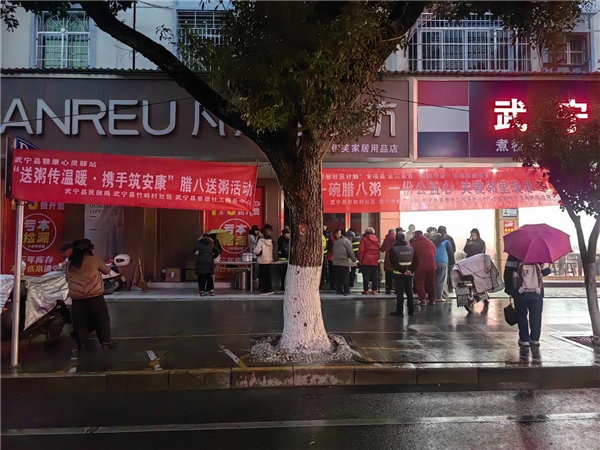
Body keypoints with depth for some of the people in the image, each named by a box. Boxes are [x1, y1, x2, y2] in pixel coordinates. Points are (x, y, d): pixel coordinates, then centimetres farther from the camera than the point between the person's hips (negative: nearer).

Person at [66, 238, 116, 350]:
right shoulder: (94, 260, -1)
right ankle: (106, 342, 6)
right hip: (94, 296, -4)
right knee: (102, 319, 5)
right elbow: (107, 271, 8)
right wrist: (99, 267, 26)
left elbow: (67, 279, 20)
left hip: (76, 298, 4)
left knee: (79, 322, 11)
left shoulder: (70, 264, 11)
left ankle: (81, 344, 13)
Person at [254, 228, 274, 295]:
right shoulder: (270, 241, 8)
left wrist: (254, 251, 1)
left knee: (262, 276, 1)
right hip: (269, 260, 7)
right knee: (268, 276, 14)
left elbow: (257, 251, -20)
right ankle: (269, 290, 18)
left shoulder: (261, 241, -14)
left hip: (262, 261, -7)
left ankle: (264, 290, 3)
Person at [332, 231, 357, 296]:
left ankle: (339, 290, 11)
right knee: (345, 278, -2)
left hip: (335, 262, 7)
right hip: (344, 263, -7)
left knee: (338, 278, 9)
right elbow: (350, 252, -9)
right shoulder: (347, 241, -5)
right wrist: (354, 259, 4)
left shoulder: (337, 241, 19)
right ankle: (346, 291, -2)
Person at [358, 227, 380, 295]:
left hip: (366, 260, -3)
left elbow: (361, 250, -8)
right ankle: (374, 290, 7)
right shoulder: (376, 239, 10)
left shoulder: (364, 239, -2)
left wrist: (360, 259, -3)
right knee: (374, 276, 7)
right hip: (375, 261, 3)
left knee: (366, 275, 0)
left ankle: (366, 290, 0)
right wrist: (377, 258, 16)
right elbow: (378, 250, 10)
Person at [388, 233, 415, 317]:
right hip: (409, 274, 4)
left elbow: (394, 263, -11)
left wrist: (403, 271, -10)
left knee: (400, 293, -1)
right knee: (409, 292, 12)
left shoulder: (393, 249, -8)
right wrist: (410, 270, -5)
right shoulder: (411, 248, 7)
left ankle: (400, 311, 0)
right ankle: (411, 310, 17)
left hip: (399, 274, -4)